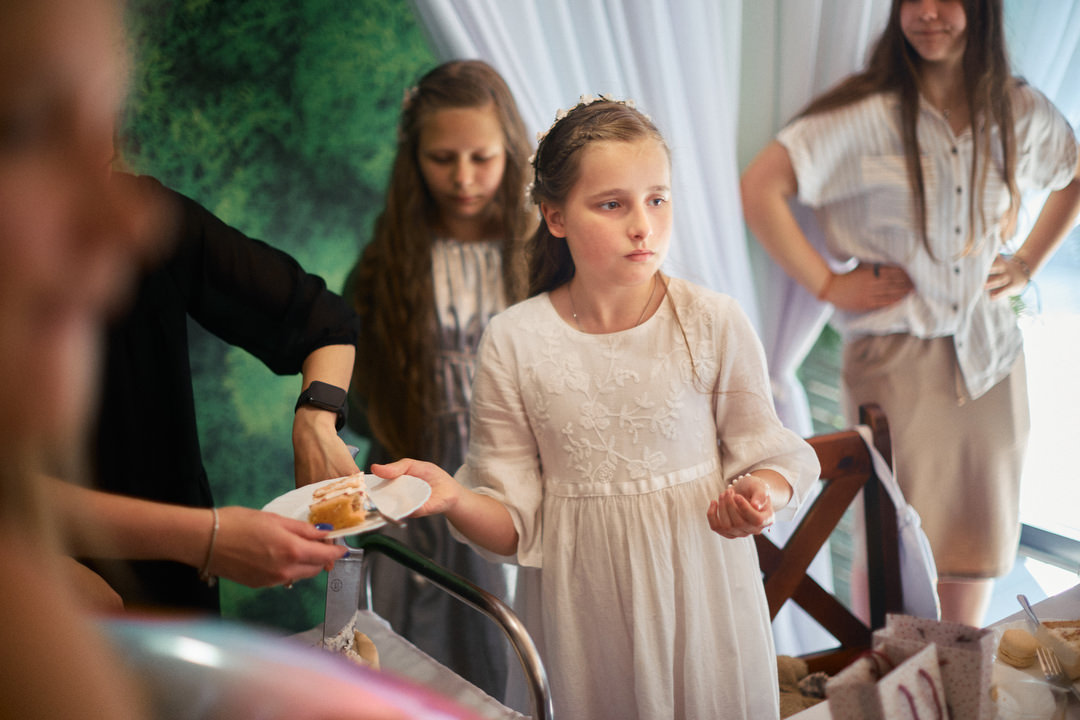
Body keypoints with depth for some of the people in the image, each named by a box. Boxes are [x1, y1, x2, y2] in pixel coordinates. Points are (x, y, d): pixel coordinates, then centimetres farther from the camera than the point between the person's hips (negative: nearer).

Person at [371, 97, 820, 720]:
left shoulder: (715, 323, -8)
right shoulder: (514, 342, -8)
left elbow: (767, 454, -1)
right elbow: (516, 525, -5)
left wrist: (759, 494, -23)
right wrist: (453, 497, -25)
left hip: (701, 596, 0)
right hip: (580, 615, 0)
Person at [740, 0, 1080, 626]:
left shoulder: (1022, 111, 5)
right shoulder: (868, 112, -11)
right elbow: (760, 188, -15)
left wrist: (1027, 262, 12)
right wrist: (828, 283, -11)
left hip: (990, 356, 5)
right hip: (897, 357, -5)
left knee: (978, 531, 11)